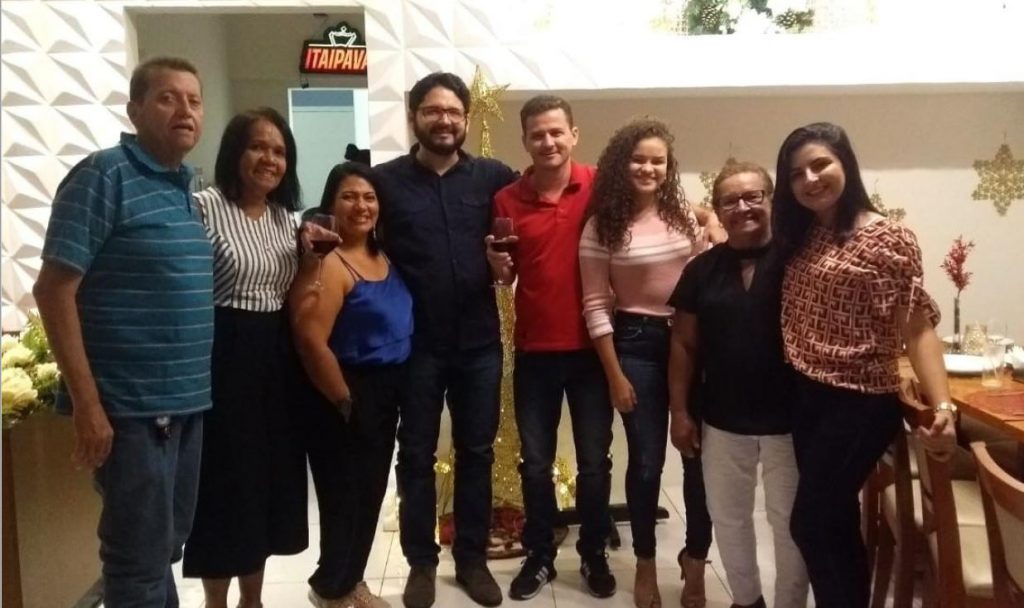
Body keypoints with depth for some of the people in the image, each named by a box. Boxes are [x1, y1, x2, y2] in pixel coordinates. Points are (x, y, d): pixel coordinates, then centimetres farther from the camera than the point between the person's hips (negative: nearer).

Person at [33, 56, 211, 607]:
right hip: (131, 407, -7)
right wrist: (88, 405, -18)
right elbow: (53, 290, -14)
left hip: (187, 403, 7)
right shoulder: (103, 175, -11)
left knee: (166, 548, 19)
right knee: (140, 559, 4)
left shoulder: (189, 189, 12)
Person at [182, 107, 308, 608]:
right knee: (225, 477, 2)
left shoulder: (285, 218, 12)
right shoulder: (205, 207, -10)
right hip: (224, 356, -7)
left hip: (276, 356, 7)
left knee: (271, 473, 13)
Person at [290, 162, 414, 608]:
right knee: (344, 497, 7)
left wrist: (388, 396, 6)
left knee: (371, 493, 17)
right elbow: (311, 342, -23)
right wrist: (346, 402, -14)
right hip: (345, 398, -7)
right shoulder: (328, 263, -17)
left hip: (387, 393, 7)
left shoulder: (385, 258, 6)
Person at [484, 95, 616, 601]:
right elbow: (505, 279, 8)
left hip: (591, 345, -1)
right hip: (534, 350, 1)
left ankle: (594, 555, 29)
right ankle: (539, 555, 28)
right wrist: (498, 266, -14)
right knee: (535, 462, 11)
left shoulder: (601, 188, -5)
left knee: (594, 461, 10)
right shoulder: (508, 200, 0)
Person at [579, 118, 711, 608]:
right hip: (636, 345, -2)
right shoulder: (602, 227, -5)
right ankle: (646, 564, 28)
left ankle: (695, 560, 27)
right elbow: (596, 306, -6)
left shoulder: (686, 216, 4)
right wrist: (615, 375, -8)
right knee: (646, 462, 7)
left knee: (702, 455, 5)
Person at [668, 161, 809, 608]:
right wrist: (679, 411, 3)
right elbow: (684, 343, 5)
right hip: (722, 420, 4)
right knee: (727, 517, 18)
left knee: (790, 520, 12)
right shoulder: (702, 269, 2)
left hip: (789, 418, -4)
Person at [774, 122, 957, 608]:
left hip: (860, 404, -7)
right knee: (836, 523, 15)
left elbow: (917, 327, -15)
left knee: (811, 522, -4)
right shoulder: (799, 238, 9)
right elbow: (795, 321, 8)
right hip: (807, 400, 7)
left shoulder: (887, 237, -10)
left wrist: (943, 406, -26)